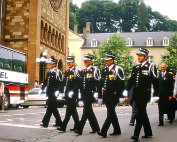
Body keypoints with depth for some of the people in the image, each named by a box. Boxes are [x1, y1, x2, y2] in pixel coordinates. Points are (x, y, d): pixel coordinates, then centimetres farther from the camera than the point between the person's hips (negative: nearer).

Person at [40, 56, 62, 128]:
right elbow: (46, 81, 20)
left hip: (53, 93, -9)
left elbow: (59, 83, -18)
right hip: (50, 93, 9)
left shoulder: (57, 72, -11)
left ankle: (45, 122, -1)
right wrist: (42, 88, 18)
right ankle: (58, 122, 22)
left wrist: (57, 92, -22)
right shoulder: (49, 72, 13)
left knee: (50, 107, -4)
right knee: (53, 108, 13)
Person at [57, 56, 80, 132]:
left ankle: (63, 126, -10)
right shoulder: (67, 72, 17)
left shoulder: (76, 71, -8)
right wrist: (61, 91, 11)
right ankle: (77, 126, 21)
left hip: (73, 94, -8)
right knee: (73, 110, 13)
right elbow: (64, 82, 18)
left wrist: (73, 91, -23)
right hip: (68, 94, 8)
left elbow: (78, 83, -17)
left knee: (69, 110, -8)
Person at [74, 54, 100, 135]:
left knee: (86, 111, -10)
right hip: (84, 95, 8)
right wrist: (82, 93, 12)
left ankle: (80, 129, -12)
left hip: (90, 94, -8)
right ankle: (95, 128, 22)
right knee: (89, 111, 12)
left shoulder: (94, 69, -4)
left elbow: (97, 81, -12)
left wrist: (94, 92, -17)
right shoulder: (83, 71, 18)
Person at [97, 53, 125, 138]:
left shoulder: (117, 69, -8)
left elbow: (121, 83, -10)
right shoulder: (104, 70, 13)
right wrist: (102, 88, 6)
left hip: (113, 96, -8)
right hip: (106, 96, 8)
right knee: (112, 112, 14)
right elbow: (102, 81, 21)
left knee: (110, 113, -8)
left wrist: (117, 94, -11)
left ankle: (104, 131, -10)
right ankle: (117, 130, 24)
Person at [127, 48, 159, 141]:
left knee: (139, 114, -10)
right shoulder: (135, 68, 13)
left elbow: (155, 81, -8)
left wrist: (156, 94, -10)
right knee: (142, 113, 14)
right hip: (137, 94, 7)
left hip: (144, 94, -7)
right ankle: (148, 132, 25)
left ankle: (136, 135, -8)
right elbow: (131, 81, 14)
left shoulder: (150, 66, -7)